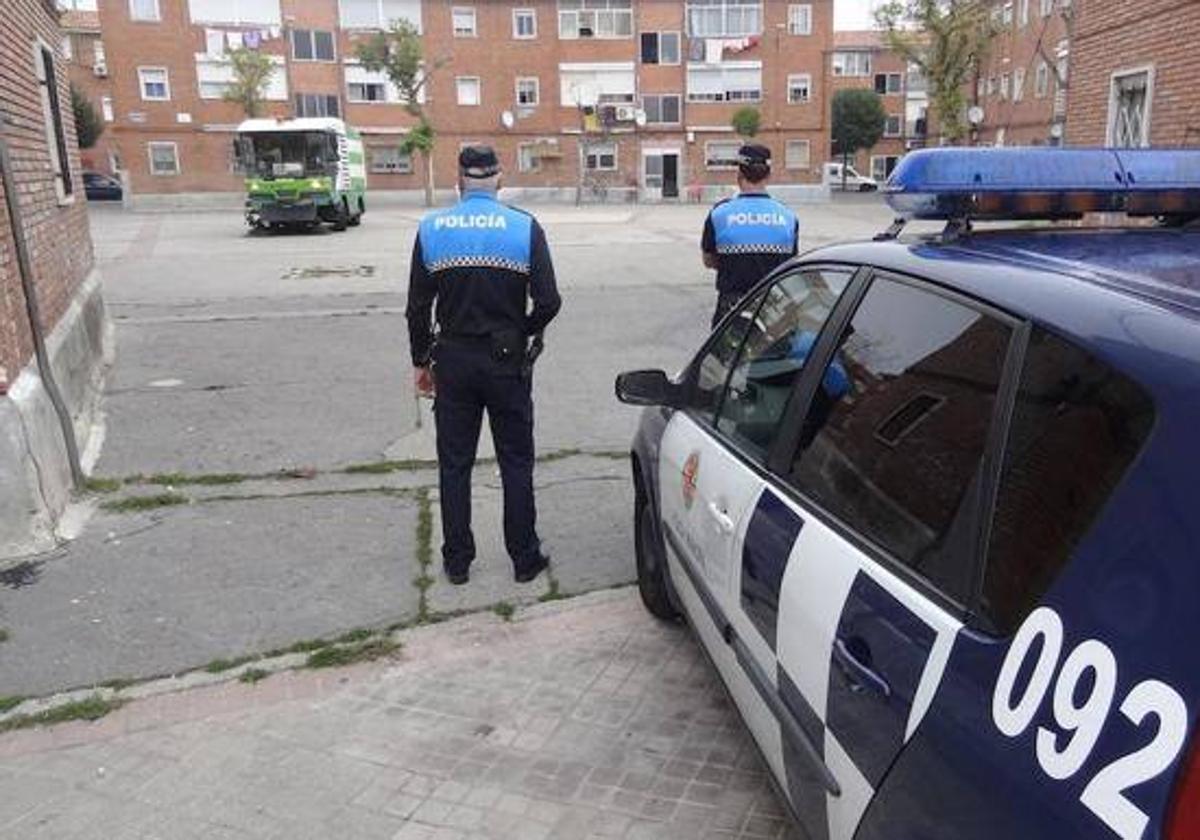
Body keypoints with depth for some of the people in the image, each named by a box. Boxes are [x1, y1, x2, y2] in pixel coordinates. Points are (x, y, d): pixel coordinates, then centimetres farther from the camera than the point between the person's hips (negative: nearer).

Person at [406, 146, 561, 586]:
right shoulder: (525, 227, -7)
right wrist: (523, 334, 8)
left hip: (453, 361, 1)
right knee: (516, 463, 11)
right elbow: (548, 302, -11)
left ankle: (457, 562, 21)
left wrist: (421, 360, 11)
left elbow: (417, 307, -1)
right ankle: (525, 559, 19)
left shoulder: (431, 228, -2)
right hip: (507, 361, -1)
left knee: (454, 464, 12)